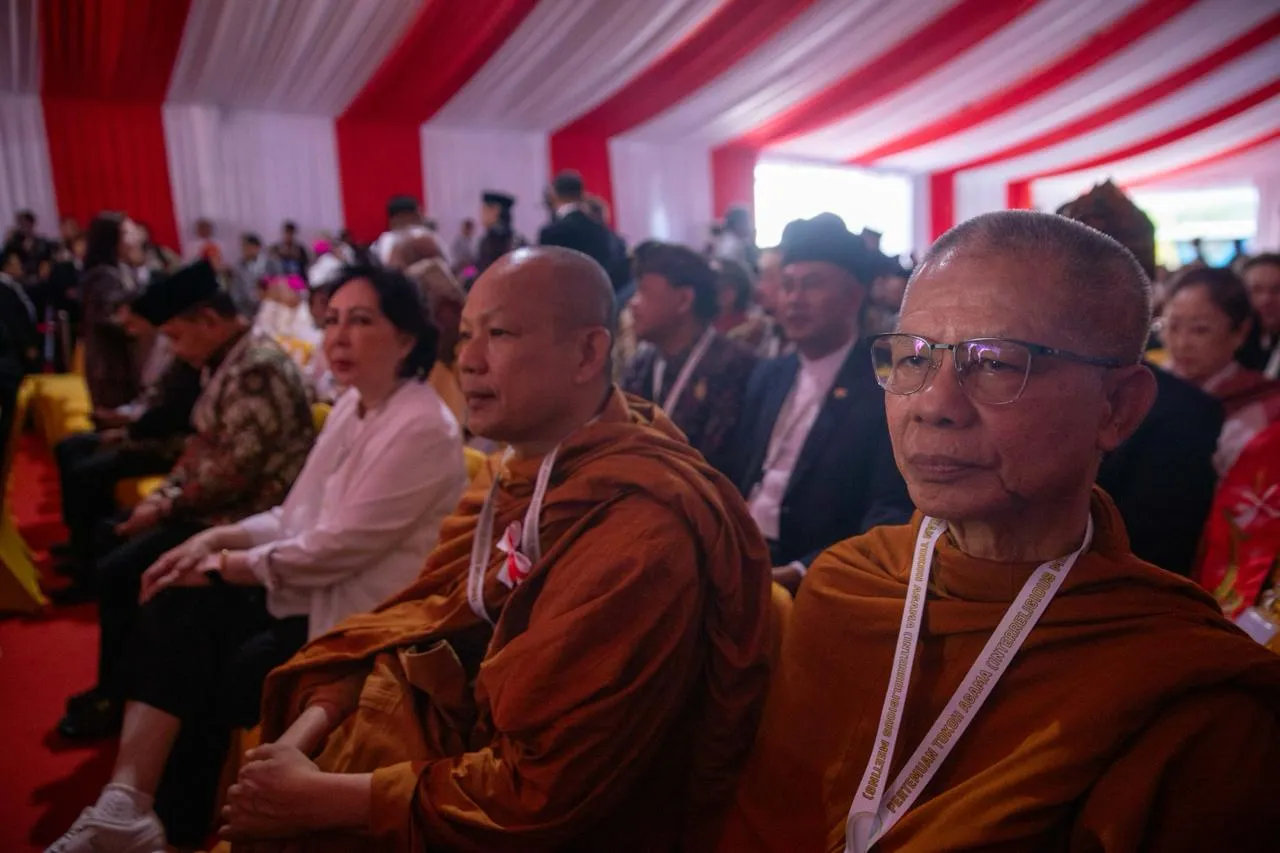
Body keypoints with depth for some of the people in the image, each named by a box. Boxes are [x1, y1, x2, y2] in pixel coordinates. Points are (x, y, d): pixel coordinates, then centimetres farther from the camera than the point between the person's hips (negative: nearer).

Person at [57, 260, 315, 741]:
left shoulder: (257, 370, -23)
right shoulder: (224, 364, 10)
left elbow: (234, 475, -26)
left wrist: (165, 509, -13)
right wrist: (162, 495, 5)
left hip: (243, 517, -11)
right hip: (212, 505, 11)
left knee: (118, 571, -13)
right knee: (109, 538, 16)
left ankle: (115, 699, 9)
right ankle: (123, 681, 26)